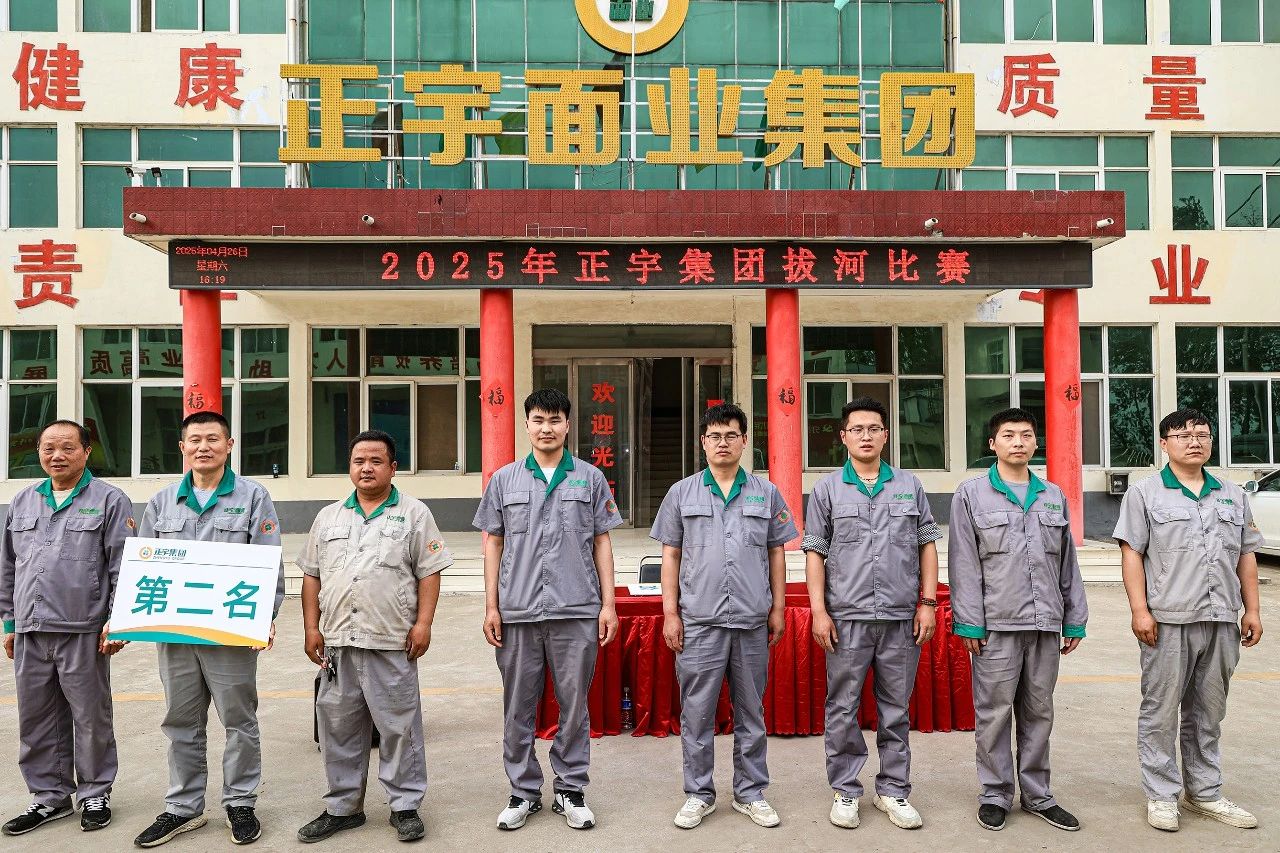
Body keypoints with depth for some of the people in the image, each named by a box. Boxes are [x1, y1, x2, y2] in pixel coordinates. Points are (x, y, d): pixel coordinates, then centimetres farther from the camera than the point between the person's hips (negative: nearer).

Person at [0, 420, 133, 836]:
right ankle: (50, 796, 26)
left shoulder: (109, 500, -2)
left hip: (83, 632, -5)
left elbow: (124, 567, -5)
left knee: (91, 717, 5)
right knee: (37, 719, 12)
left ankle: (95, 794, 20)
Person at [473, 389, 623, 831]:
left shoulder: (590, 478, 6)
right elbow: (493, 544, 9)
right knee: (518, 707, 9)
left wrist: (608, 603, 2)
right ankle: (524, 791, 24)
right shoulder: (504, 479, 8)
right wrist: (491, 606, 3)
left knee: (574, 704, 7)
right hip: (517, 612, 1)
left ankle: (570, 790, 22)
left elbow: (601, 542, 7)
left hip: (577, 611, -1)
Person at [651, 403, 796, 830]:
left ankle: (751, 793, 25)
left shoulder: (766, 493, 7)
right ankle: (699, 794, 20)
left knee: (750, 713, 11)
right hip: (698, 621, -1)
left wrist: (778, 608, 4)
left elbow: (776, 554, 10)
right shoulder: (682, 493, 5)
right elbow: (671, 556, 5)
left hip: (752, 621, 1)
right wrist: (670, 613, -1)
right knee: (696, 713, 6)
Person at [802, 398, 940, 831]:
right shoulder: (827, 489, 4)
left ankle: (893, 790, 24)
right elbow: (815, 552, 2)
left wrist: (927, 602, 2)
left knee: (896, 710, 11)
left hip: (902, 617, 2)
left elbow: (927, 545, 10)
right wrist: (819, 611, -5)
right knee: (842, 710, 5)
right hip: (846, 617, -1)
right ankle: (845, 791, 19)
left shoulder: (910, 486, 9)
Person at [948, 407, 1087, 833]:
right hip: (996, 624, -4)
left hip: (1045, 623, 4)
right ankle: (995, 795, 16)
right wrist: (969, 623, -9)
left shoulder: (1054, 496, 13)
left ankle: (1037, 794, 24)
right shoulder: (971, 494, 0)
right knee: (994, 713, 2)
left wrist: (1076, 619, 12)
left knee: (1039, 712, 12)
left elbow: (1068, 564, 15)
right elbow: (964, 565, -5)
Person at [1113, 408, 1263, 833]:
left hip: (1222, 621, 5)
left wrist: (1252, 610, 10)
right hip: (1168, 621, -4)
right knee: (1161, 710, 2)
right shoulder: (1144, 494, 0)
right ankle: (1161, 795, 12)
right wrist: (1140, 610, -12)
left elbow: (1246, 556, 16)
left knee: (1208, 713, 14)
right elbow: (1131, 554, -5)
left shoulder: (1233, 495, 14)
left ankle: (1204, 793, 26)